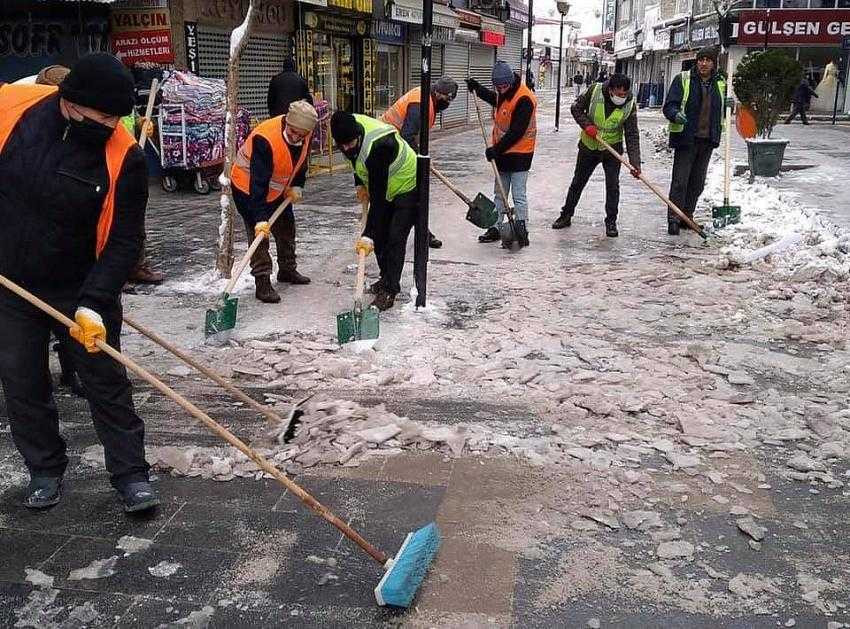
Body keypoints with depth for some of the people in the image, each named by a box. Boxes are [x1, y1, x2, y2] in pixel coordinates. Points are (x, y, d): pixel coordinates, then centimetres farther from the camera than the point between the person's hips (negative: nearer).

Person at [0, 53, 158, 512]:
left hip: (81, 288, -2)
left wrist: (94, 302, -27)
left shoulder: (124, 157, -20)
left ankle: (131, 474, 18)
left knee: (107, 380, 5)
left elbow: (124, 241, -18)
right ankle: (45, 470, 30)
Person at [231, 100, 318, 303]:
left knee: (287, 229, 17)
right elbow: (258, 182, -40)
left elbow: (300, 162, 7)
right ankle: (263, 283, -7)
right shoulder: (264, 139, -37)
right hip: (248, 188, -7)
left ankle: (287, 270, 36)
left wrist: (297, 186, -6)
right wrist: (261, 218, -44)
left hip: (278, 189, 8)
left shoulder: (304, 135, -15)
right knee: (259, 234, -13)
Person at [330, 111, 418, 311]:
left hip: (408, 187, -9)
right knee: (379, 236, 9)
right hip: (384, 188, 9)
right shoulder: (351, 125, -16)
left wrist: (367, 234, -39)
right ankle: (387, 279, 25)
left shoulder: (377, 147, -40)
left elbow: (378, 198, -39)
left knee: (395, 238, -15)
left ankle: (389, 291, -10)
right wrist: (360, 184, 2)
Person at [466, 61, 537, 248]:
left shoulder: (524, 99, -22)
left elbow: (517, 132, -24)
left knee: (519, 196, -6)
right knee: (499, 194, 14)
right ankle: (495, 229, 22)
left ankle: (521, 231, 1)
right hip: (502, 152, 9)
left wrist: (497, 149, -21)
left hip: (520, 153, -9)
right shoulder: (503, 93, 5)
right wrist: (477, 88, 21)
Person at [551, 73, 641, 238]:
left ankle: (611, 222, 10)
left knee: (613, 185, -4)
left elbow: (632, 135, -18)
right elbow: (576, 108, -5)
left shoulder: (630, 105, -18)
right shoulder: (595, 91, -19)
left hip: (612, 149, -1)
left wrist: (635, 162, -26)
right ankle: (566, 215, 26)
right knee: (578, 182, 12)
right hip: (588, 146, 1)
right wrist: (587, 125, -21)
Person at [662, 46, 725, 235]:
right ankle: (673, 220, -1)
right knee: (680, 182, -6)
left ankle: (687, 216, 23)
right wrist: (676, 115, -30)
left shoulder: (720, 84, 11)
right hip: (685, 139, -5)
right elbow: (669, 106, -9)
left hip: (707, 141, 5)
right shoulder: (683, 79, -4)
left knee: (697, 183, 11)